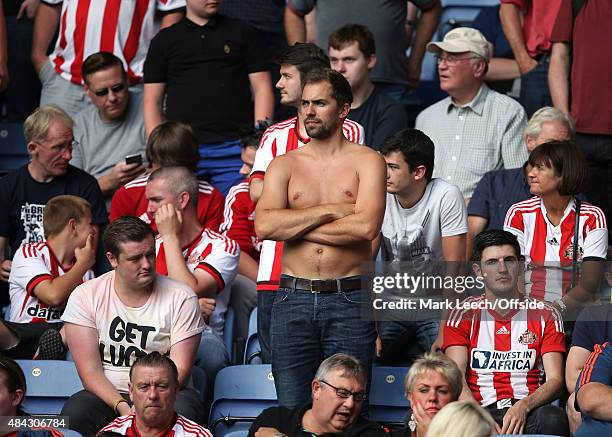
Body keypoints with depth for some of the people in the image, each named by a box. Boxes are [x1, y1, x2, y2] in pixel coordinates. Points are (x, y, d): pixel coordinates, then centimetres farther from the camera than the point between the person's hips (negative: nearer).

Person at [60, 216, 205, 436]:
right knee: (74, 412, -33)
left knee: (182, 410, -36)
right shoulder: (85, 296, 0)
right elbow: (90, 371, -6)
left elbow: (179, 370, -6)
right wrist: (121, 407, -23)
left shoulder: (181, 298, -1)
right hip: (108, 395, 0)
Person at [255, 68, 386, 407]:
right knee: (291, 409, -1)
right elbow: (264, 226, -5)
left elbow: (366, 226, -13)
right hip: (293, 299, 2)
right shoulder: (284, 165, 11)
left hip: (349, 301, -2)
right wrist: (331, 210, -8)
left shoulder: (367, 161, 4)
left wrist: (295, 226, -6)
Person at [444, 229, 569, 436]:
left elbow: (554, 380, 4)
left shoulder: (545, 315, 13)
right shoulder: (463, 315, 12)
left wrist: (523, 406, -19)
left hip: (528, 413, 0)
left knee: (553, 418, -36)